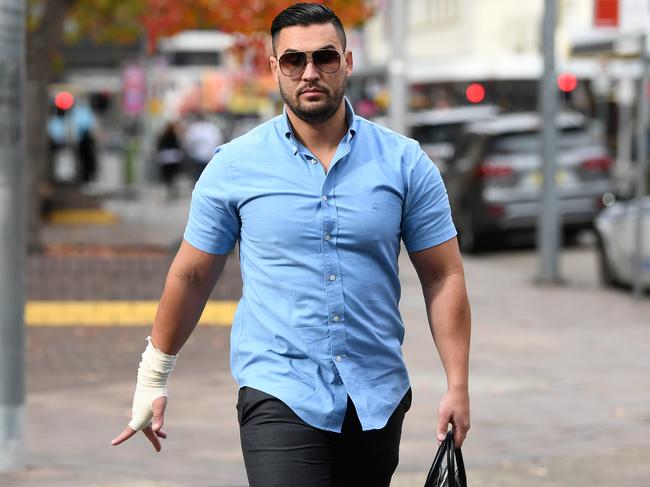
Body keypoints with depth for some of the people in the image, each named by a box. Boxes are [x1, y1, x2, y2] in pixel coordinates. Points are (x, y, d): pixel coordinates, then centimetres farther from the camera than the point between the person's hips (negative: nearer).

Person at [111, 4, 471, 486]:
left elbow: (443, 277, 5)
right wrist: (153, 380, 15)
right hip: (279, 393, -2)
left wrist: (458, 384, -3)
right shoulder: (234, 166, 1)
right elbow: (191, 276, 10)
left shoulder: (406, 163, 3)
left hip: (378, 400, 2)